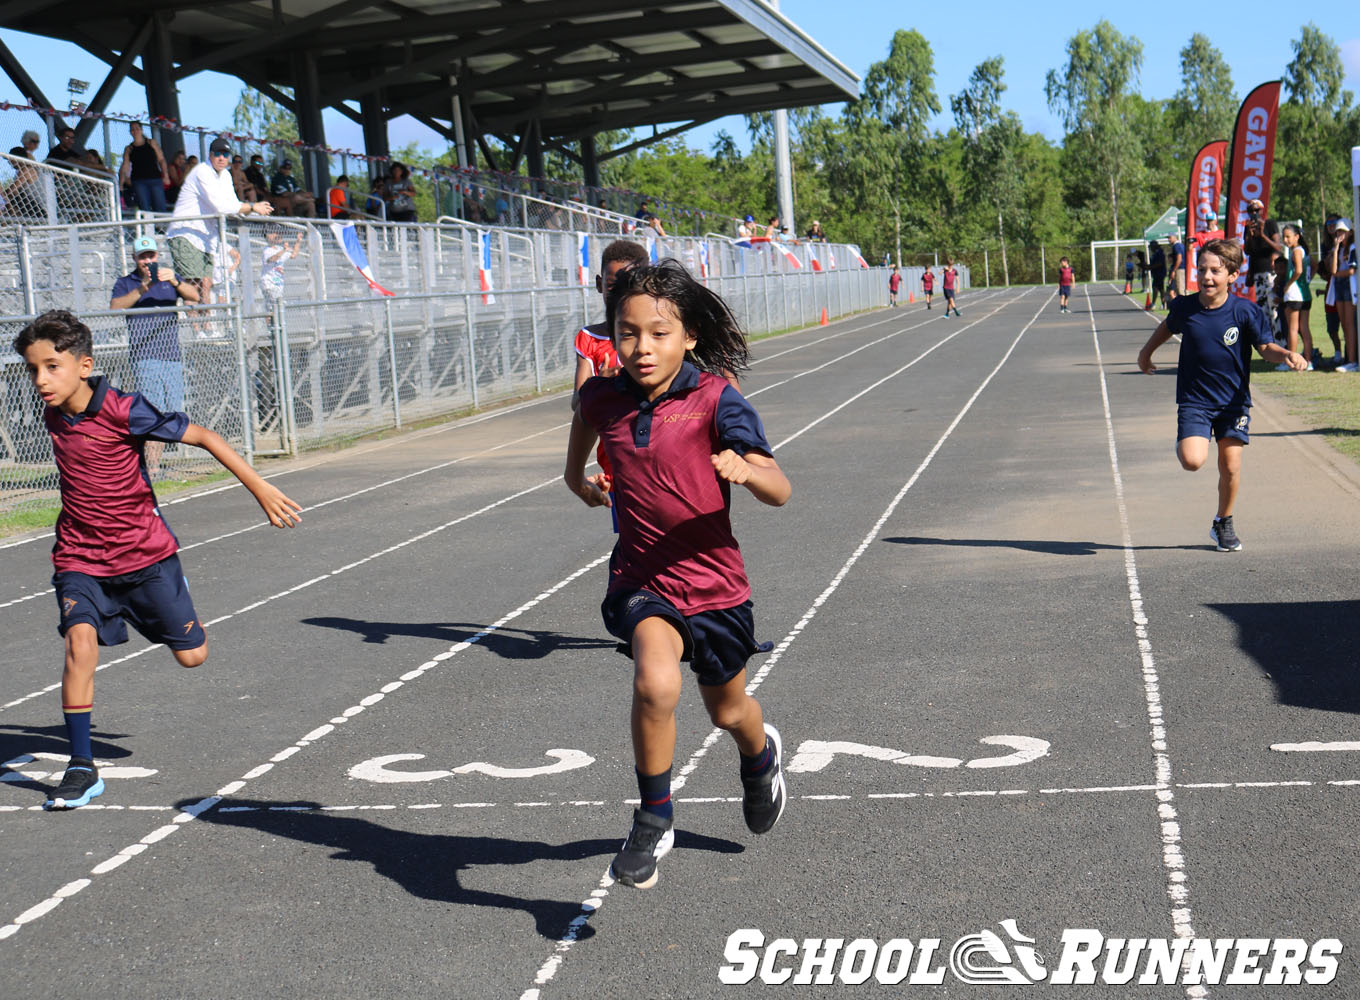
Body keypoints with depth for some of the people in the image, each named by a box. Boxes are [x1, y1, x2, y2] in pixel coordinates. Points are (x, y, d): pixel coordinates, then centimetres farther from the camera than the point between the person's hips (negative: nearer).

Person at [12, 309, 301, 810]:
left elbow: (205, 437, -18)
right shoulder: (53, 413, -2)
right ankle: (81, 766, -12)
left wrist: (262, 489, -20)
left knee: (192, 656, 5)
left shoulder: (122, 410, -21)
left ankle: (172, 597, 41)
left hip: (144, 552, -3)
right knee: (80, 642, -21)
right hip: (80, 557, 3)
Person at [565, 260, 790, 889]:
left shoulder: (715, 399, -15)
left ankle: (761, 755, 58)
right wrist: (576, 478, 31)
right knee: (655, 683, -29)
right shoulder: (604, 398, -4)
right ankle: (653, 820, -7)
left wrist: (745, 468, -43)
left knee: (727, 712, 19)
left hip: (714, 581, -1)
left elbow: (779, 493, -23)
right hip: (641, 578, 1)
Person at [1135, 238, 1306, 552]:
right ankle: (1184, 443, 18)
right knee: (1192, 461, -19)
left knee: (1231, 466, 1)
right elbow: (1168, 326, 17)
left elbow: (1266, 346, -4)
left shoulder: (1245, 311, -10)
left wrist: (1287, 354, -25)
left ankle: (1224, 523, 23)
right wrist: (1146, 351, 29)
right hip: (1194, 400, 0)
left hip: (1234, 401, 0)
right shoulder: (1185, 307, -5)